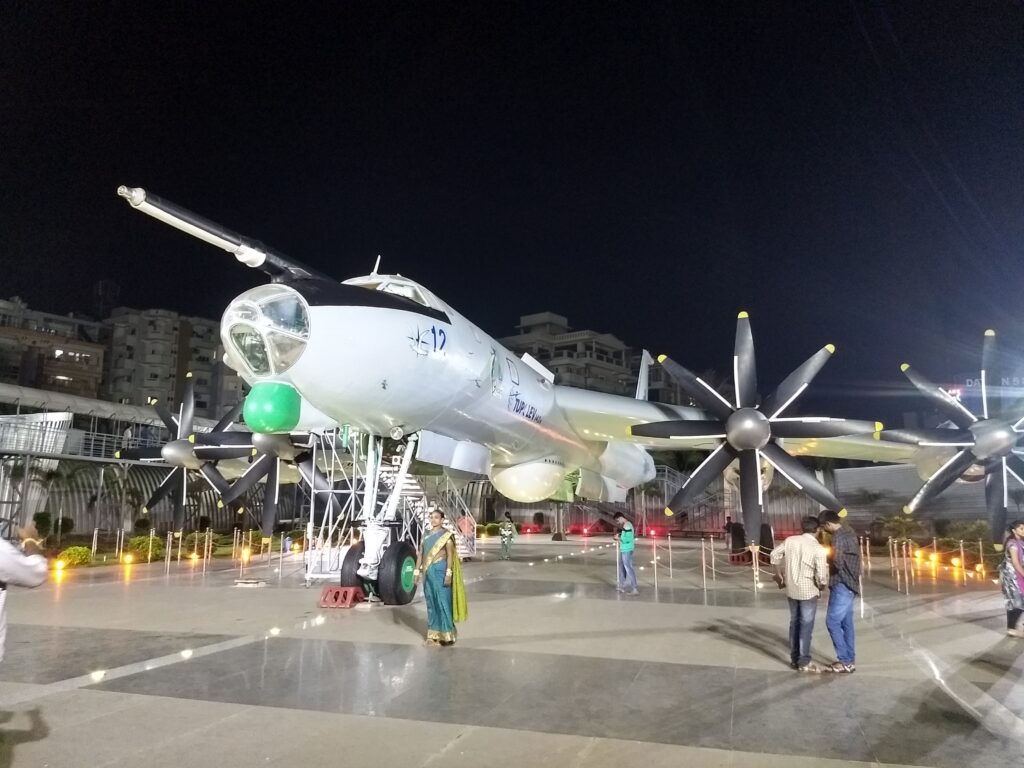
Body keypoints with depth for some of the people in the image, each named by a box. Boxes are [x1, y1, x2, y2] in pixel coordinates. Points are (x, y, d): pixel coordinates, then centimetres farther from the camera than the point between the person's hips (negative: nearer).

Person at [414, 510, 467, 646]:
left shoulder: (446, 535, -4)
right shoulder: (426, 535, 14)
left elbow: (450, 555, -10)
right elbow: (421, 554, 15)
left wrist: (448, 573, -18)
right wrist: (417, 571, 10)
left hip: (440, 569, -6)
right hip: (427, 571, 6)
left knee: (443, 602, -4)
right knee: (431, 602, 9)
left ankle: (447, 634, 2)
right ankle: (433, 635, 15)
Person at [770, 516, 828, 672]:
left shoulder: (790, 541, -1)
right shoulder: (818, 548, -16)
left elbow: (775, 555, 8)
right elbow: (822, 577, -18)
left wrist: (779, 575, 20)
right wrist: (821, 588, 4)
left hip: (791, 590, 5)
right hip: (808, 591, -5)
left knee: (794, 623, 15)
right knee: (806, 626, 4)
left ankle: (794, 659, 22)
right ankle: (804, 662, 9)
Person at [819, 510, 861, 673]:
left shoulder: (839, 536, -19)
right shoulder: (849, 532, 11)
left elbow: (837, 561, -25)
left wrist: (827, 556, -7)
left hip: (842, 585, -10)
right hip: (849, 583, 10)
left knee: (832, 622, -7)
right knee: (846, 623, 13)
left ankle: (845, 661, -4)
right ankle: (849, 659, 17)